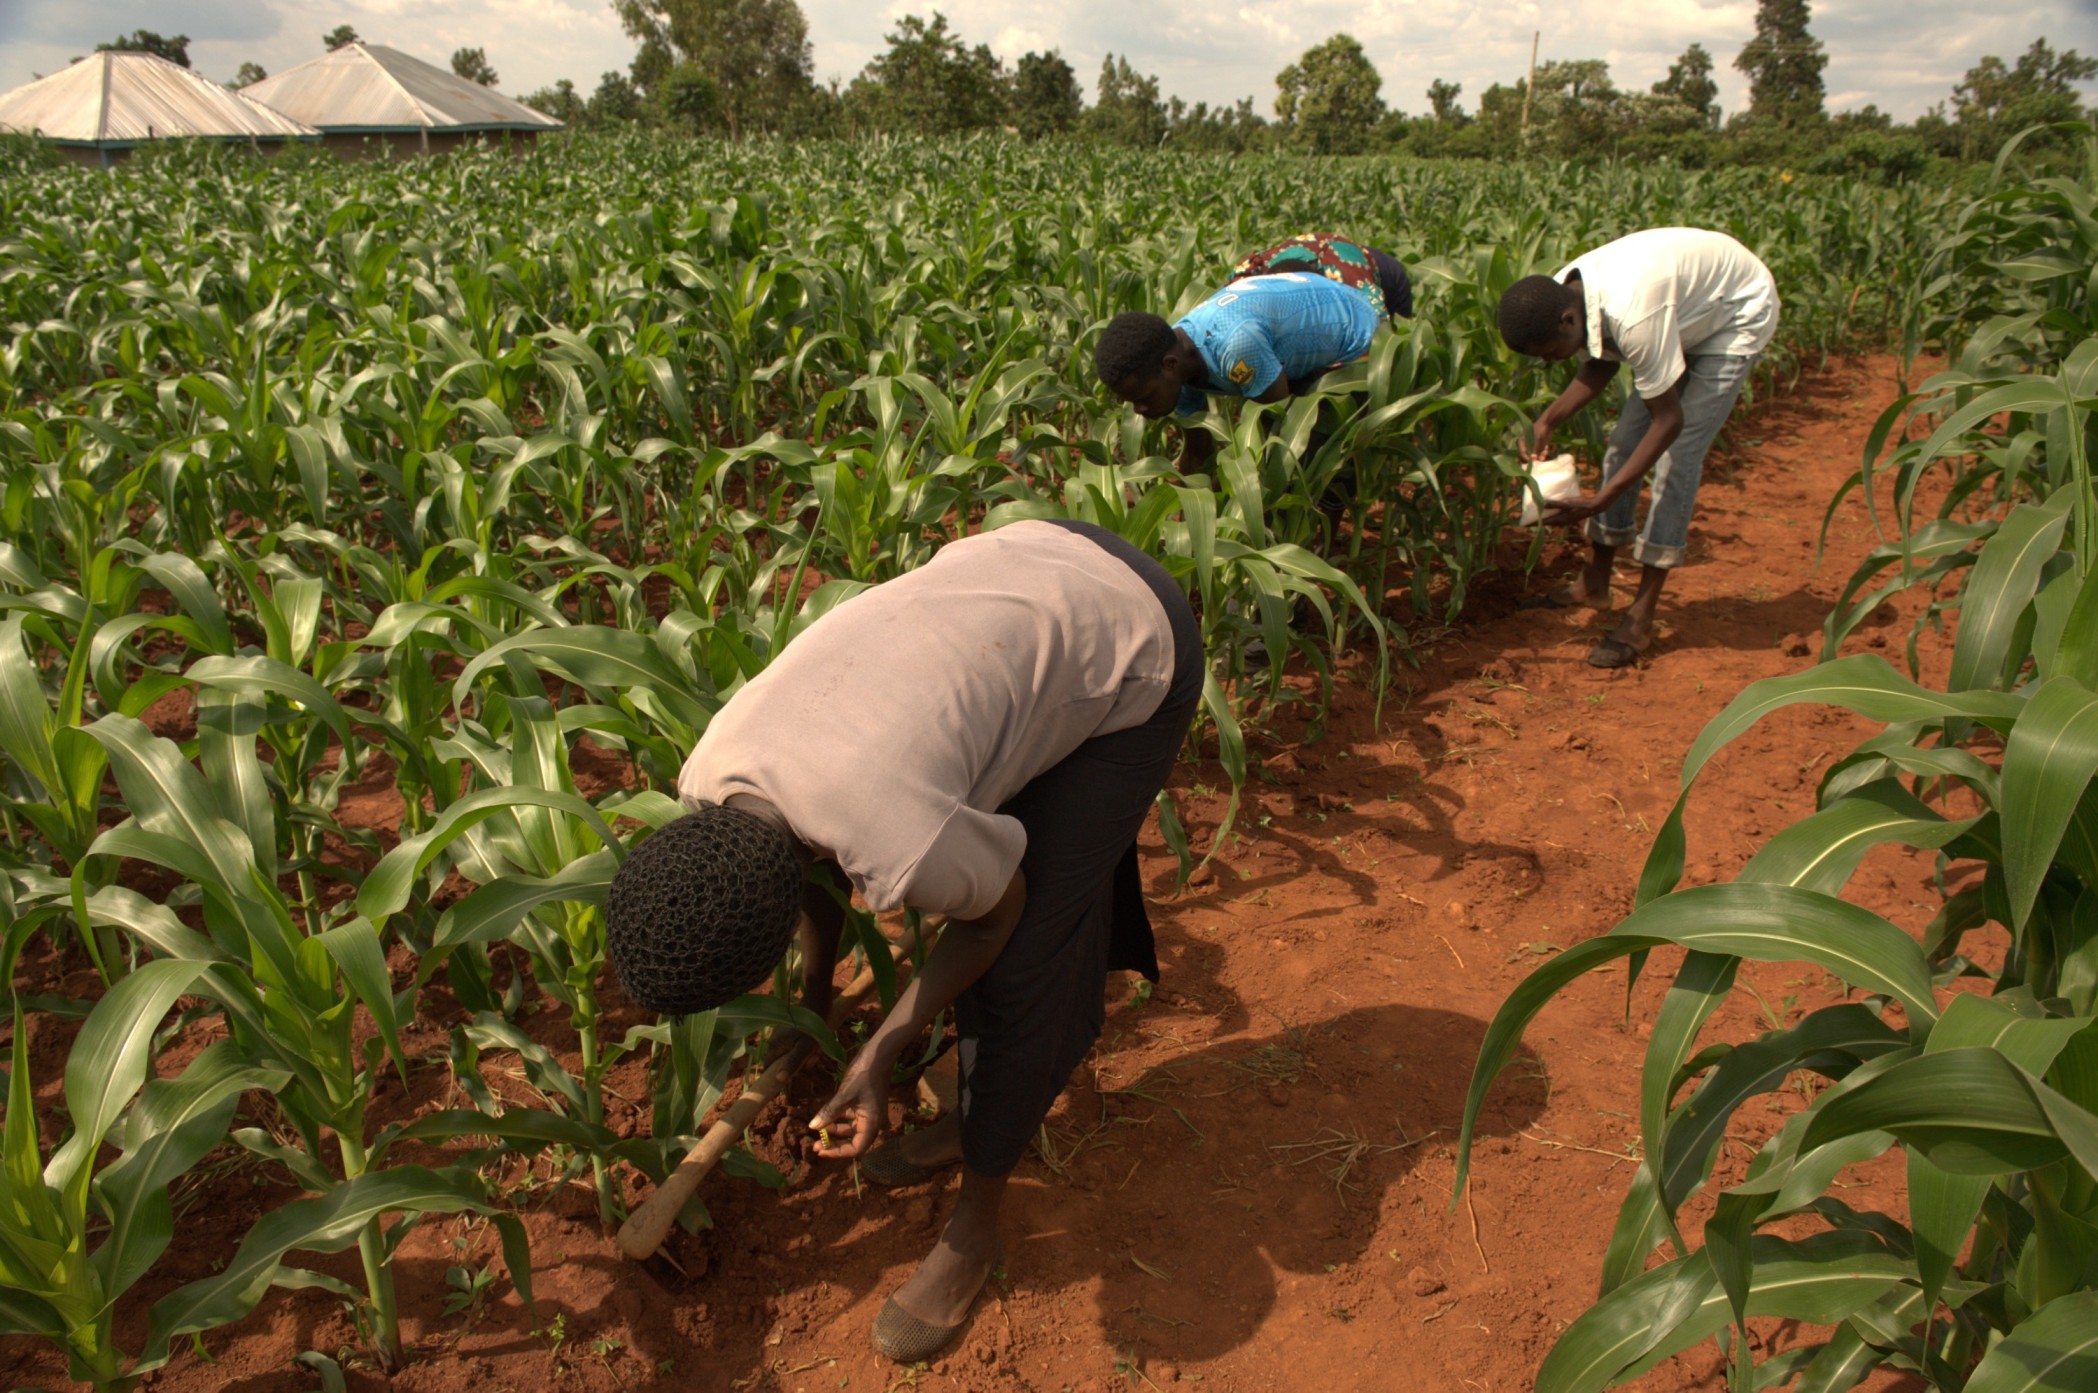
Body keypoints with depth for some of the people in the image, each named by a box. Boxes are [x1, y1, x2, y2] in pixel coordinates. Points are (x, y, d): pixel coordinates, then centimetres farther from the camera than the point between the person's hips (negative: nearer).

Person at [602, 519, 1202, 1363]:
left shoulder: (908, 853, -36)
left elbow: (996, 913, -11)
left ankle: (975, 1228, 19)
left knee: (1021, 954, -1)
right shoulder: (710, 782, -14)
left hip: (1132, 656, -6)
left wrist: (877, 1058, -6)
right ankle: (982, 1118, 41)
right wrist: (814, 1009, 23)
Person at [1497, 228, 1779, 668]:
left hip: (1739, 310, -8)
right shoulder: (1562, 297, -18)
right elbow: (1600, 365, 1)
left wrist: (1601, 499, -34)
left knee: (1678, 454, -15)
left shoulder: (1632, 316, -42)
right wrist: (1548, 422, -13)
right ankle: (1594, 582, 17)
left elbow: (1668, 420, -33)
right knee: (1625, 438, 5)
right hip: (1688, 308, 8)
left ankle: (1641, 619, -12)